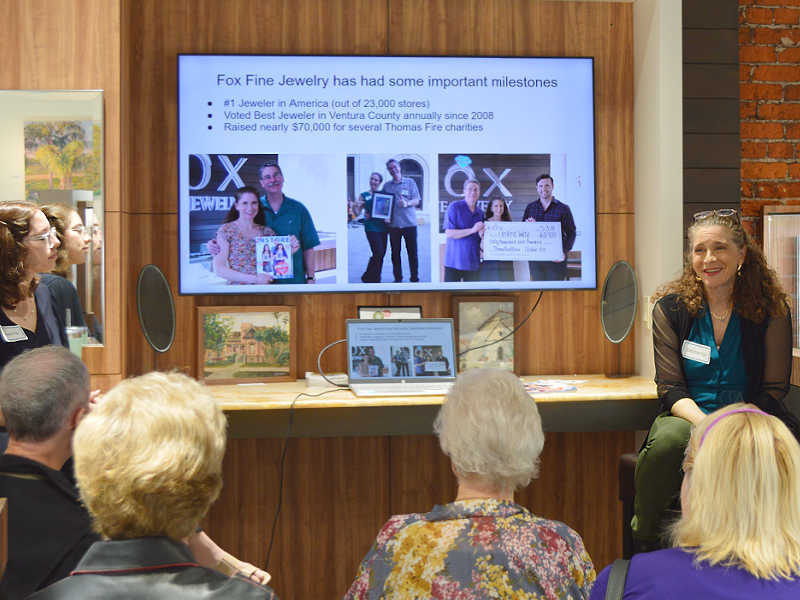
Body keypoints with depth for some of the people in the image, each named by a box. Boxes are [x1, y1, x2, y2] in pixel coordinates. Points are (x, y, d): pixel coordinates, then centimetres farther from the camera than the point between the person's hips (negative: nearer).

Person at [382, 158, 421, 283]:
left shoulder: (410, 182, 6)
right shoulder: (386, 185, 13)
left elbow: (417, 200, 0)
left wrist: (407, 203, -20)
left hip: (409, 222, -2)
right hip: (393, 223, 2)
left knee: (412, 252, -1)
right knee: (395, 253, 5)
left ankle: (414, 278, 6)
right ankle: (397, 278, 13)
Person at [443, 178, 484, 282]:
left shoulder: (480, 213, 14)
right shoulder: (454, 207, -3)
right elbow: (449, 233, -12)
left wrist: (482, 233, -3)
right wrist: (472, 230, -18)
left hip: (473, 262, 5)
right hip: (454, 261, -5)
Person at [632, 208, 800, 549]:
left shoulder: (771, 310, 4)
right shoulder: (670, 308, 4)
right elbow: (670, 388, 0)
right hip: (689, 415, 1)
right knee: (667, 441, -36)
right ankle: (646, 548, -12)